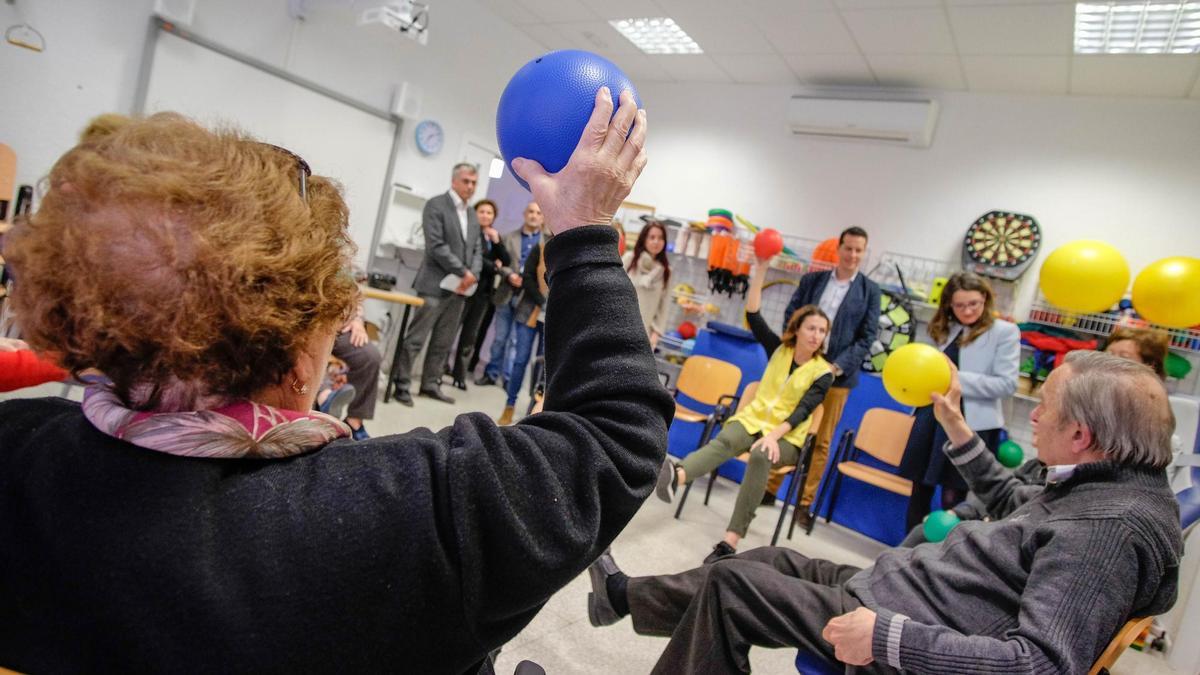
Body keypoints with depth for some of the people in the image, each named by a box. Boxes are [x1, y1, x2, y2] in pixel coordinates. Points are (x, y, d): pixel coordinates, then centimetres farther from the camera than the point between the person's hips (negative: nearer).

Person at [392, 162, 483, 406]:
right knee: (416, 338, -4)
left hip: (460, 288, 7)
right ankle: (401, 384, 5)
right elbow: (436, 246, -14)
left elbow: (477, 249, 15)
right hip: (436, 285, -7)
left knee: (444, 342, 10)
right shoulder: (436, 205, -5)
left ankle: (430, 384, 19)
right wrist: (463, 272, -14)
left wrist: (472, 274, -4)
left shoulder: (472, 214, 17)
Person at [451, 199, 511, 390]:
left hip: (484, 290, 6)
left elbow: (507, 261, 8)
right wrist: (494, 266, -4)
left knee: (471, 335, 7)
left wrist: (497, 241, -5)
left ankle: (460, 374, 13)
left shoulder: (495, 236, 16)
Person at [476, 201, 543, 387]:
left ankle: (508, 376, 13)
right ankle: (492, 373, 22)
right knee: (499, 338, 10)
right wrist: (509, 275, -13)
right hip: (506, 294, 2)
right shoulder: (509, 238, 11)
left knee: (515, 340, 2)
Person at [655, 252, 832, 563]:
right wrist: (761, 268, -9)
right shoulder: (779, 349, 8)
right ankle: (676, 476, -67)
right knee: (723, 441, -34)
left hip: (786, 437, -2)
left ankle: (730, 542, -49)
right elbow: (752, 314, -1)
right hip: (753, 420, 2)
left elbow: (803, 411, -13)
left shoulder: (822, 373, 0)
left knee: (760, 457, -38)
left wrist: (773, 435, -29)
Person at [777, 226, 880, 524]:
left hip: (837, 374, -1)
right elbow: (790, 316, 6)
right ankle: (770, 488, 21)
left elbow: (867, 336, -1)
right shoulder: (811, 279, 6)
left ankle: (805, 503, 14)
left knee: (821, 441, 5)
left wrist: (838, 366, -12)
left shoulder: (870, 291, 2)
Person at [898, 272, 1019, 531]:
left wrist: (958, 379, -18)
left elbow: (1007, 383, -12)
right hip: (932, 417, 6)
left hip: (971, 425, -6)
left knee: (952, 501, 0)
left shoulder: (1004, 332, -3)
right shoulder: (944, 330, 13)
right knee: (919, 492, 12)